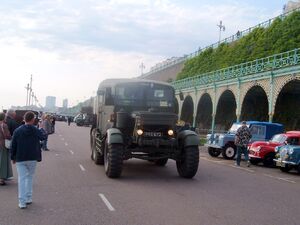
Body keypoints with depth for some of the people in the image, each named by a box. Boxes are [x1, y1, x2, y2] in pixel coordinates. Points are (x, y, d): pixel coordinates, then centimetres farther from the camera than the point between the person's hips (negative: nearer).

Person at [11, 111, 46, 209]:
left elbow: (13, 145, 0)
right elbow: (43, 137, 15)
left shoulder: (17, 130, -4)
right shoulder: (36, 130, -5)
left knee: (21, 179, 2)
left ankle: (22, 202, -1)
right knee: (30, 177, 17)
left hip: (20, 159, 0)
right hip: (32, 158, 0)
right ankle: (28, 198, 19)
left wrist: (13, 157, 11)